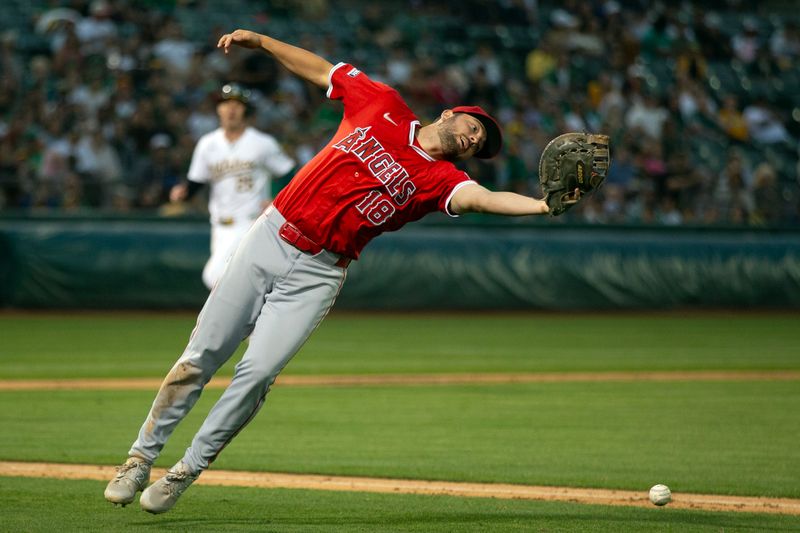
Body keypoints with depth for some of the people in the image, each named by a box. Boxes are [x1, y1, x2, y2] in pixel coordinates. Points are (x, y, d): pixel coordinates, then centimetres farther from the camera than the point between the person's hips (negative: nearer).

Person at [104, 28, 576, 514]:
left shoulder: (441, 179, -1)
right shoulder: (382, 105, 5)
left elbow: (480, 198, -20)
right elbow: (321, 70, 17)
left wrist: (543, 205, -39)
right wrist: (260, 41, 9)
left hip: (317, 276, -1)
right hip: (270, 240, 1)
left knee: (258, 373, -16)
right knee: (200, 359, 0)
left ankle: (187, 472, 0)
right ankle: (141, 459, 13)